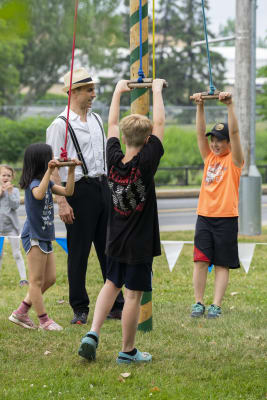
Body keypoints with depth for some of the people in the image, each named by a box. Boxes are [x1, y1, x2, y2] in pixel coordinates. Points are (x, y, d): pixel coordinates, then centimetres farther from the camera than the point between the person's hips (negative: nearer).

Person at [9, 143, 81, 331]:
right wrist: (49, 171, -40)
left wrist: (71, 170, 0)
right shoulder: (33, 183, -17)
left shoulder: (47, 182, 11)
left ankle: (21, 312, 19)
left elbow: (67, 191, 9)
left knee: (50, 279, 12)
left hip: (45, 236, 10)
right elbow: (39, 194, -39)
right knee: (37, 280, -2)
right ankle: (44, 320, 3)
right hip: (33, 236, -10)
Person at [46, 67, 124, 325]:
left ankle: (116, 306, 14)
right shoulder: (60, 125, -7)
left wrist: (112, 188, 18)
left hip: (103, 187, 6)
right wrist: (62, 202, -18)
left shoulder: (96, 120, 15)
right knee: (79, 252, -1)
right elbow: (54, 167, -11)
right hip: (79, 190, -6)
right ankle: (79, 309, 8)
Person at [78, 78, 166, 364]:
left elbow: (112, 124, 7)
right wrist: (157, 89, 0)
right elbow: (159, 123, -11)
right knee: (133, 295, 3)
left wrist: (118, 90, 17)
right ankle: (127, 351, 11)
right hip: (140, 243, -5)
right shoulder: (145, 163, -19)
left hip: (115, 241, 5)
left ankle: (93, 332, 6)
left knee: (112, 284, 21)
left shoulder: (113, 160, -7)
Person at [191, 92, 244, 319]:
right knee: (201, 260, -4)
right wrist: (200, 106, -6)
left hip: (226, 218, -4)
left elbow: (234, 132, -12)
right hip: (204, 216, 4)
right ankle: (199, 303, 2)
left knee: (222, 264, 0)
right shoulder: (209, 157, 12)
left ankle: (216, 306, 2)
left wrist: (230, 105, -21)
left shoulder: (234, 160, 0)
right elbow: (200, 132, 4)